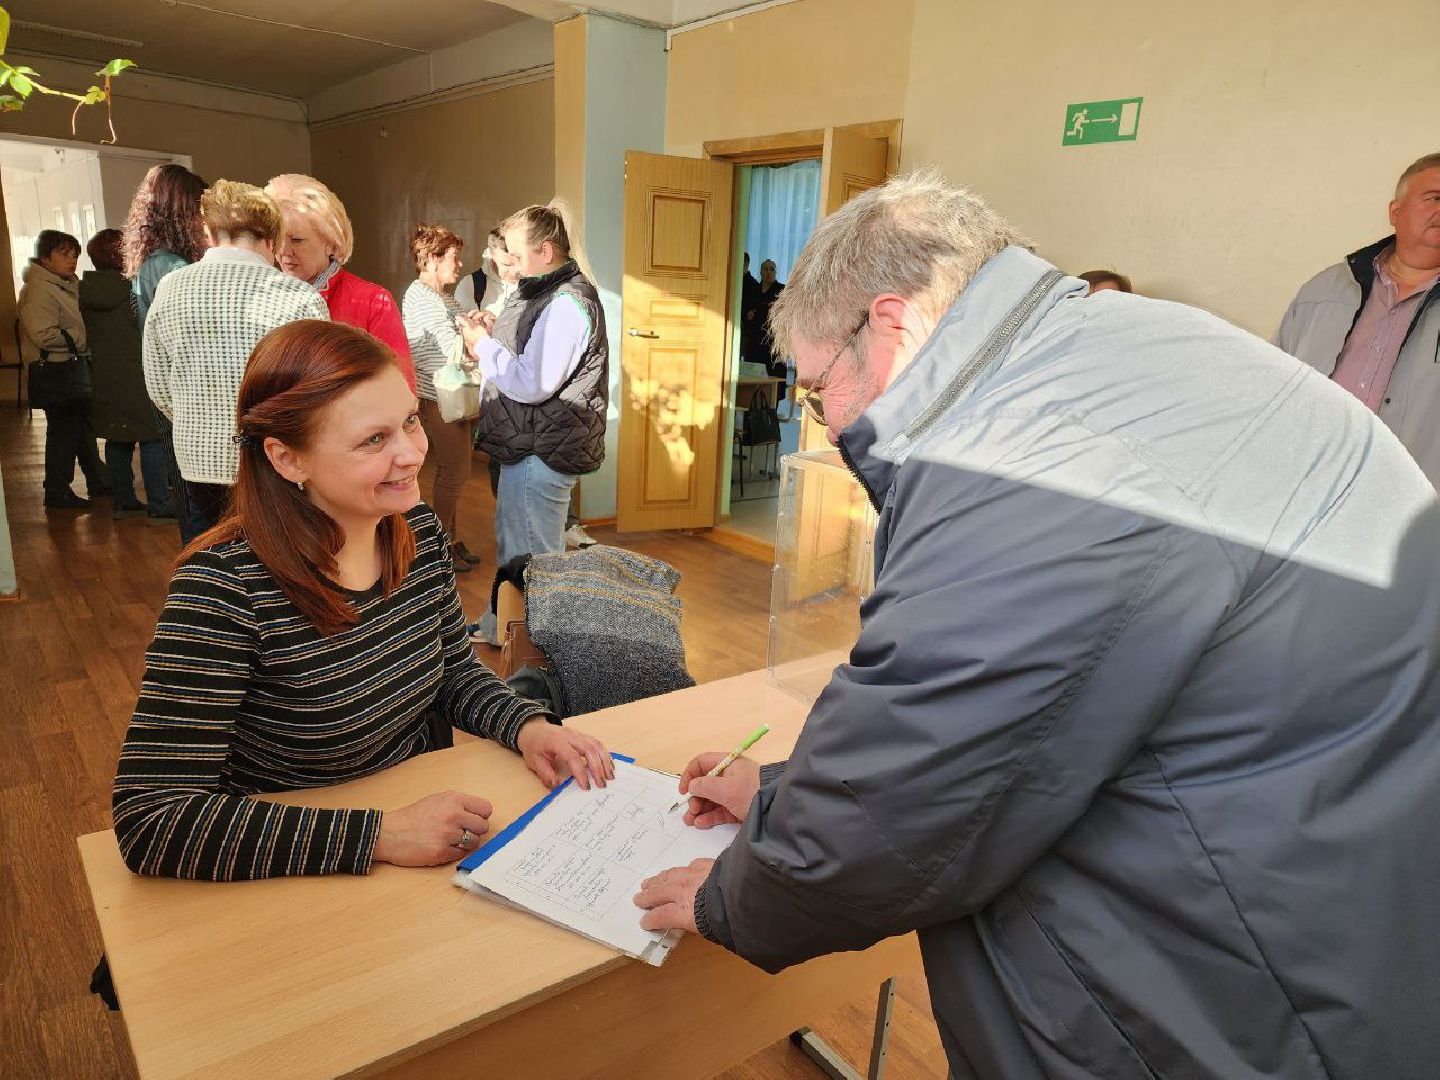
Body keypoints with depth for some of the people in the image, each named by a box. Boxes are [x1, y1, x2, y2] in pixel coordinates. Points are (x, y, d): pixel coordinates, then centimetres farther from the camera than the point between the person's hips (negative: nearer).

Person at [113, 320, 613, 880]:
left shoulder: (419, 529, -5)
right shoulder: (226, 584, -22)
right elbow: (149, 819, -24)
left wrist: (528, 726, -10)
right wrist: (380, 834, -28)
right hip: (302, 892, -5)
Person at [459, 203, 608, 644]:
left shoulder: (566, 304, -20)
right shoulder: (544, 293, 13)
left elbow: (532, 384, -26)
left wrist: (484, 344, -12)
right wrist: (495, 336, 2)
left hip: (541, 455, -11)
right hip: (526, 445, 11)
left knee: (533, 556, 1)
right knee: (511, 542, 22)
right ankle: (499, 628, 38)